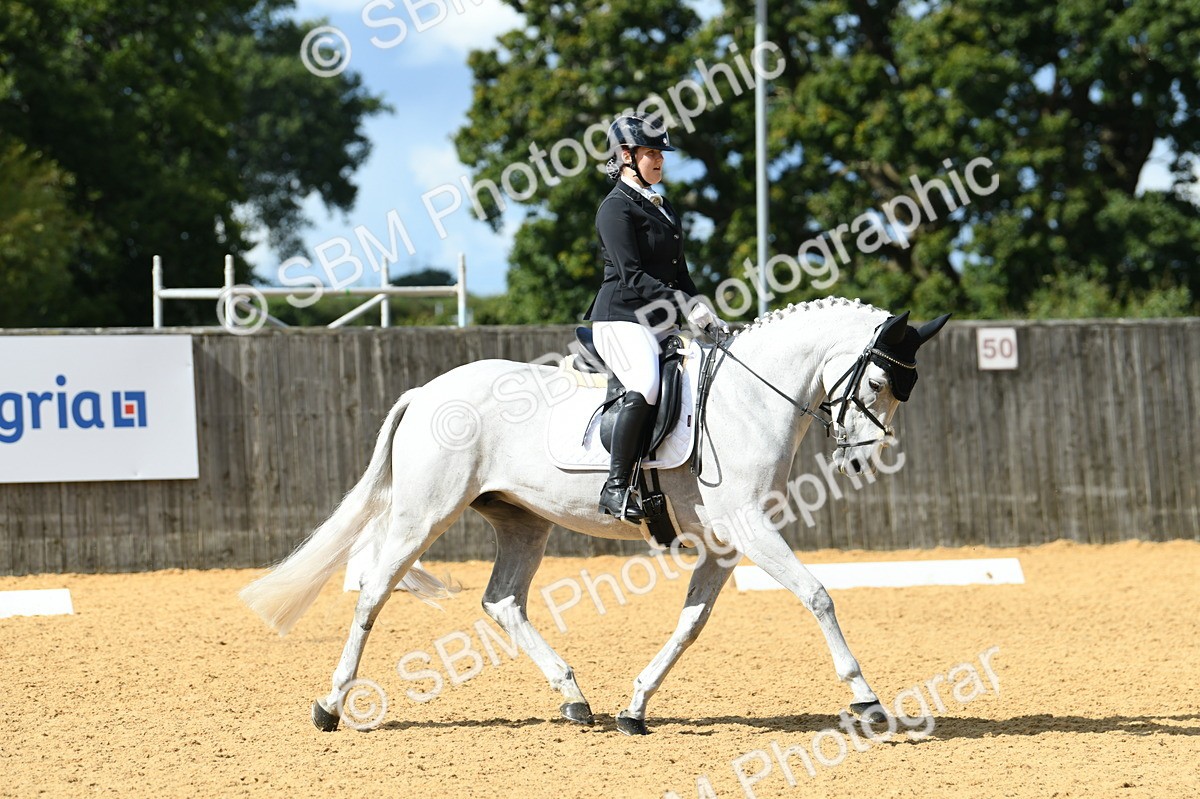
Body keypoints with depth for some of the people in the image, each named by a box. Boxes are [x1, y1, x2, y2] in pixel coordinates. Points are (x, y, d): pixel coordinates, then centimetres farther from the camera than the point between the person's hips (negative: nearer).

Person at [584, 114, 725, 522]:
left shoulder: (662, 206, 21)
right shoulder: (616, 208, -7)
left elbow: (677, 271, 24)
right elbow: (631, 275, -17)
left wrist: (706, 315, 13)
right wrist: (682, 302, -25)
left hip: (658, 322, 9)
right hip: (622, 318, -9)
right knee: (645, 387, -33)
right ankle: (616, 487, -31)